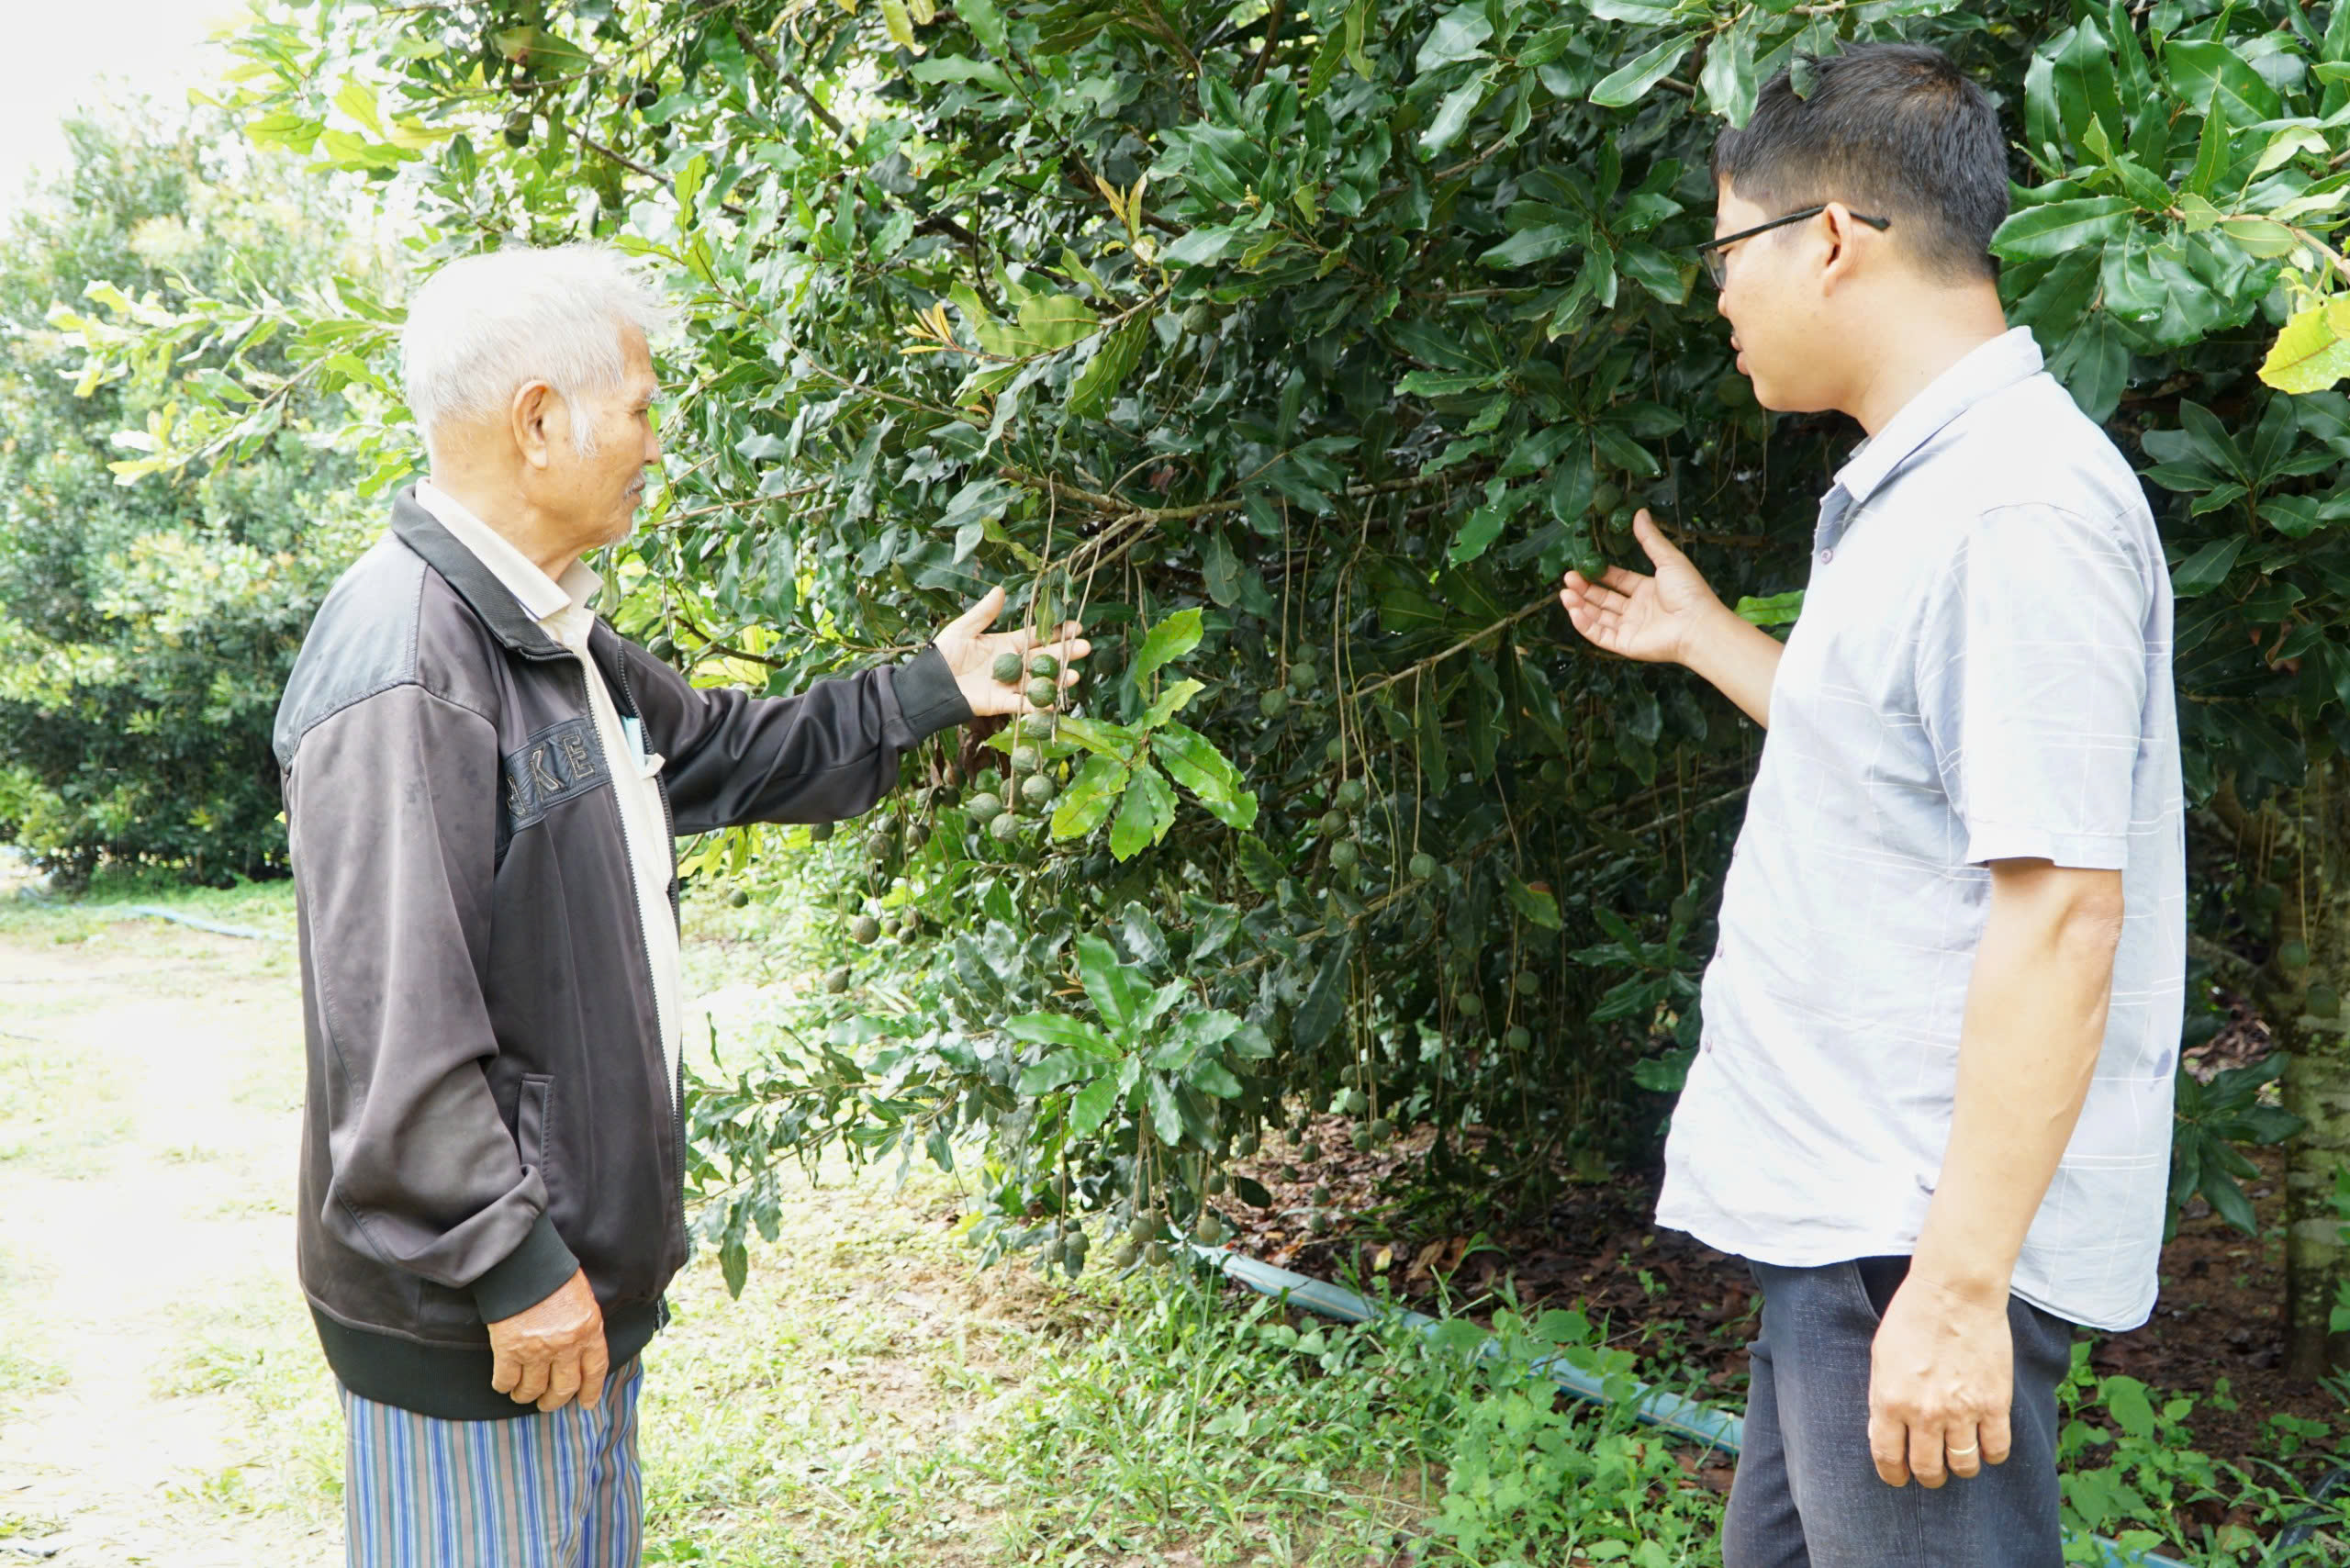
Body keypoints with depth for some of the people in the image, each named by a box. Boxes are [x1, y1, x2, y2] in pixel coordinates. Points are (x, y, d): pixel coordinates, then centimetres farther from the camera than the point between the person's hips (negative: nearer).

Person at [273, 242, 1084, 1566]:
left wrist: (926, 693, 26)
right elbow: (393, 1030, -26)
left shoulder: (552, 638, 11)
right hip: (478, 1311, -10)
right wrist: (510, 1267, -22)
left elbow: (725, 753, 28)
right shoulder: (400, 669, -23)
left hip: (581, 1269, 10)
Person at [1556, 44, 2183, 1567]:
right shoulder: (1915, 488, 12)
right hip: (1843, 1213, 10)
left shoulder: (2017, 503, -20)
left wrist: (1959, 1285, -25)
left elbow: (2062, 908, -25)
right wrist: (1705, 637, 34)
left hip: (1926, 1237, -10)